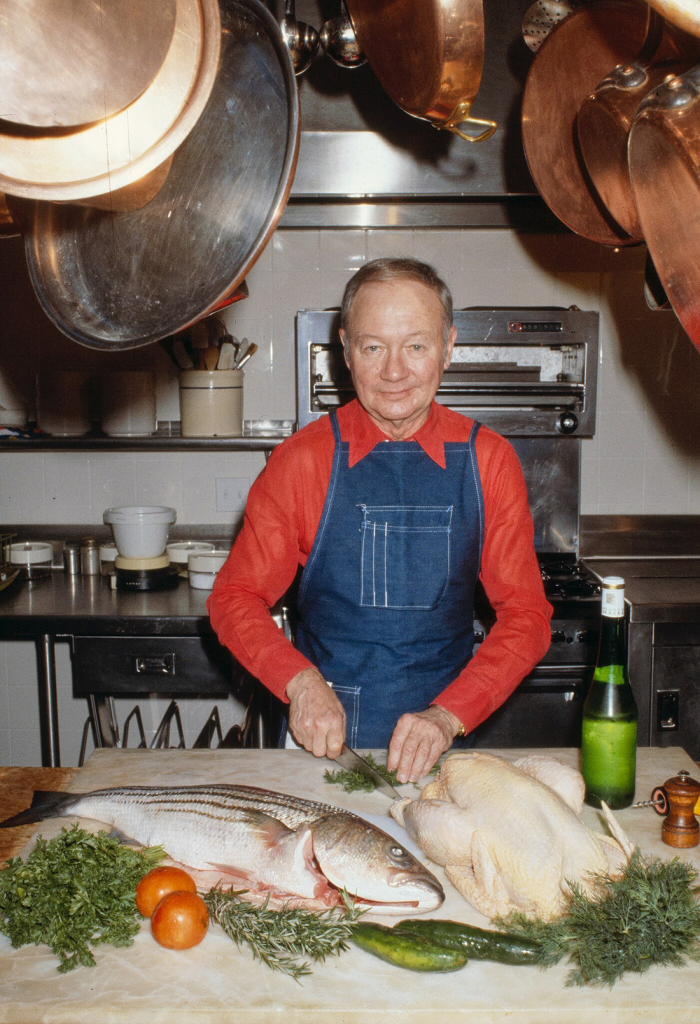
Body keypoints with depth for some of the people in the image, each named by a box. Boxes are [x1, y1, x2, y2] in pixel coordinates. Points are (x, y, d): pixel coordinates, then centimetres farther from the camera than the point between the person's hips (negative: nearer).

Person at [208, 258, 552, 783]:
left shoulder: (490, 461, -1)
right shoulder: (301, 460, -4)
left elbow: (526, 615, -1)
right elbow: (235, 599, 0)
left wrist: (448, 714, -15)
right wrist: (301, 681, -16)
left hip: (438, 742, 1)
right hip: (320, 738, 0)